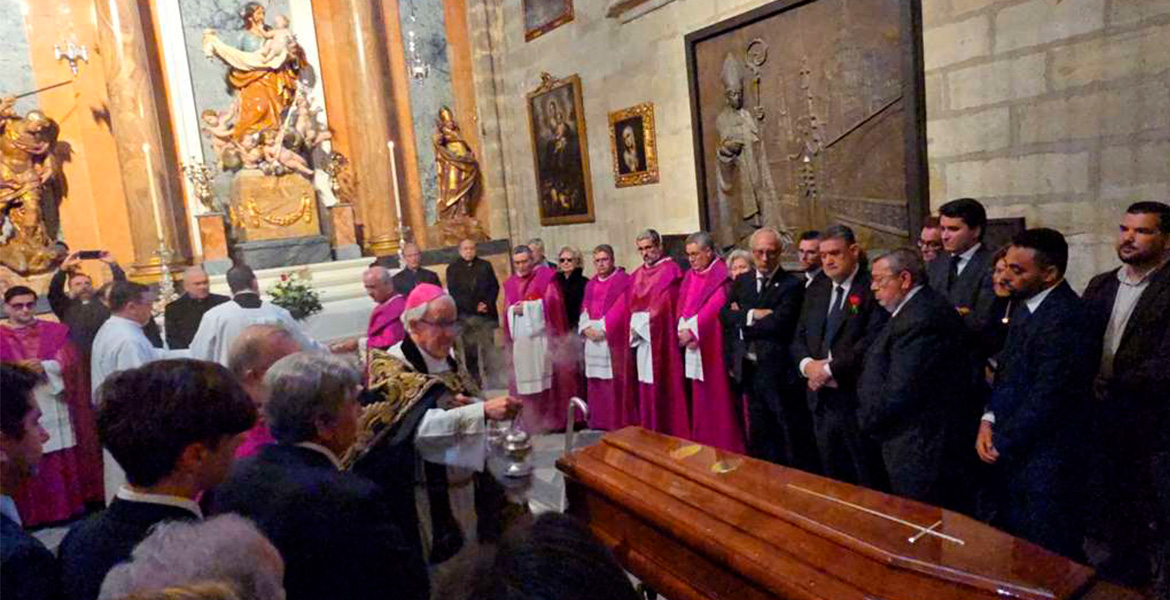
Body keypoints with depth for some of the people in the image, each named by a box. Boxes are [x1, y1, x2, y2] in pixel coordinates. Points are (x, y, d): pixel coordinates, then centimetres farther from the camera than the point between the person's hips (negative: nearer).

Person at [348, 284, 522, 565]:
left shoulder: (449, 360, 4)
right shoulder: (392, 368, -15)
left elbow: (478, 413, 9)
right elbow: (420, 425, -29)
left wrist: (472, 404, -15)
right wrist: (483, 409, -39)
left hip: (463, 481, 6)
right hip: (424, 493, -6)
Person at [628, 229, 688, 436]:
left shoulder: (670, 270, -5)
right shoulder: (637, 275, 17)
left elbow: (665, 304, -12)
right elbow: (632, 304, 16)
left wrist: (641, 324, -10)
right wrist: (634, 325, -1)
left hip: (662, 339, -6)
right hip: (641, 338, 6)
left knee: (664, 386, -5)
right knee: (646, 389, 7)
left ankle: (671, 433, 3)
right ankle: (650, 432, 15)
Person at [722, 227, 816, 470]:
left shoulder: (793, 284, -8)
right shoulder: (741, 281, 11)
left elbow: (778, 324, -19)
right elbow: (726, 314, 0)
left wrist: (742, 321, -8)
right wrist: (752, 314, -16)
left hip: (780, 372, -6)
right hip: (750, 370, 6)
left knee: (795, 440, 3)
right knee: (759, 440, 18)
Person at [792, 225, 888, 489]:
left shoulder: (872, 288, -9)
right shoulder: (816, 289, 12)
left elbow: (872, 341, -19)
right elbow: (799, 338, 11)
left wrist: (830, 368, -17)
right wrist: (807, 364, -8)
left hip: (858, 400, -6)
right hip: (821, 398, 6)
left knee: (869, 482, 6)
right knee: (832, 478, 17)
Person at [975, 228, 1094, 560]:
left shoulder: (1065, 319, -22)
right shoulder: (1025, 306, 7)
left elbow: (1047, 398, -21)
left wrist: (1002, 444, -11)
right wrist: (988, 419, 0)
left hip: (1042, 460, -8)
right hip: (1012, 454, 8)